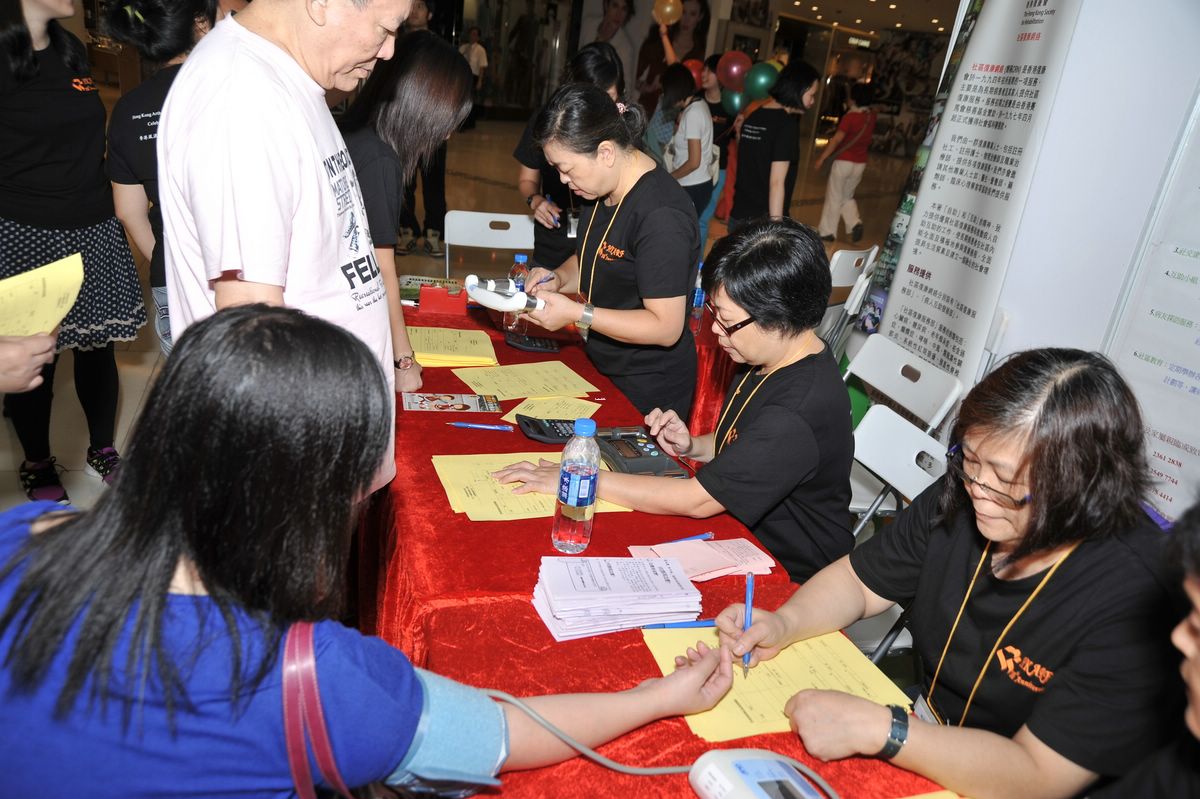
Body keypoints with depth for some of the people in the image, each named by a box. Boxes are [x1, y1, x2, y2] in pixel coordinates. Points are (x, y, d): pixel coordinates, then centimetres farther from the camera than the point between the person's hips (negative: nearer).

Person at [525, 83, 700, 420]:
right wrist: (559, 278, -2)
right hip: (603, 367, 9)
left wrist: (577, 314, -28)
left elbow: (666, 327, -26)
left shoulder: (661, 215, -27)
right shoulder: (606, 189, 3)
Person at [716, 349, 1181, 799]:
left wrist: (877, 730, -32)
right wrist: (784, 625, -15)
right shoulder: (960, 499, -10)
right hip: (925, 731, 5)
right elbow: (859, 580, 3)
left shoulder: (1132, 598, -27)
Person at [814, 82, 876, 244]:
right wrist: (850, 108, 15)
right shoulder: (871, 116, 3)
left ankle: (827, 231, 10)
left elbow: (837, 140, -20)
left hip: (844, 162, -6)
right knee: (847, 196, 21)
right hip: (860, 163, 6)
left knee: (834, 197, 5)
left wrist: (821, 158, -16)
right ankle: (855, 223, 2)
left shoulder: (850, 117, -15)